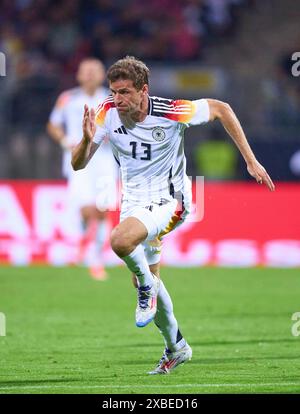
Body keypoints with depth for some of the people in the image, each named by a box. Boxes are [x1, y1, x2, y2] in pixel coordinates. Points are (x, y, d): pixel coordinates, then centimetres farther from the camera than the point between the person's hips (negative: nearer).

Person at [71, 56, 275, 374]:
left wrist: (250, 160, -6)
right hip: (133, 202, 6)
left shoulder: (170, 112, -21)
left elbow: (220, 109, -5)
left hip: (168, 201, -6)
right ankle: (176, 348, 37)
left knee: (120, 240, -34)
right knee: (147, 277, 16)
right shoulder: (107, 113, -12)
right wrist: (87, 139, -32)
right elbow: (78, 164, -9)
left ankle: (147, 285, -3)